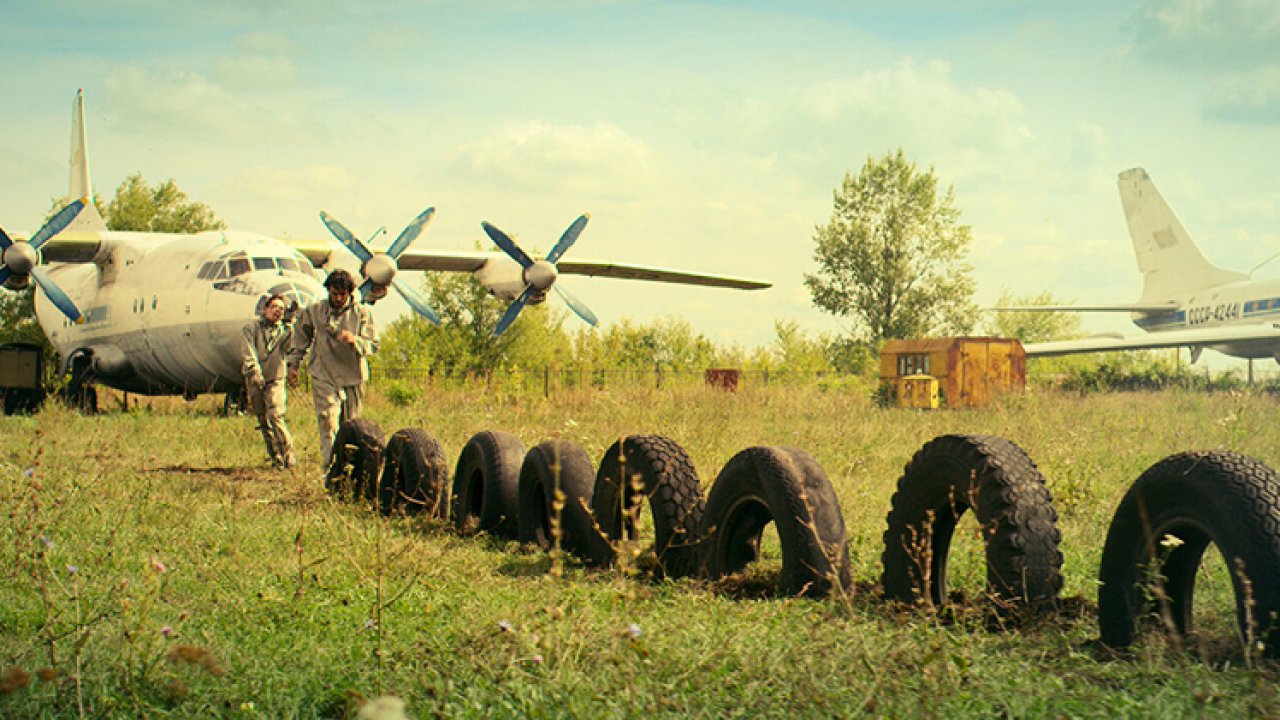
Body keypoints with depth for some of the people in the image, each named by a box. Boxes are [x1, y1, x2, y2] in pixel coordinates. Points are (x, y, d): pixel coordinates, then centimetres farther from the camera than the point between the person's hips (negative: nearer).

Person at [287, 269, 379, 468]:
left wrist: (354, 340, -23)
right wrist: (293, 364, 19)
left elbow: (373, 345, -4)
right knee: (328, 424, -13)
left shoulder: (362, 313, 1)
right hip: (323, 377, -1)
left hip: (353, 378, 1)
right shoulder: (313, 311, 4)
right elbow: (300, 338, 20)